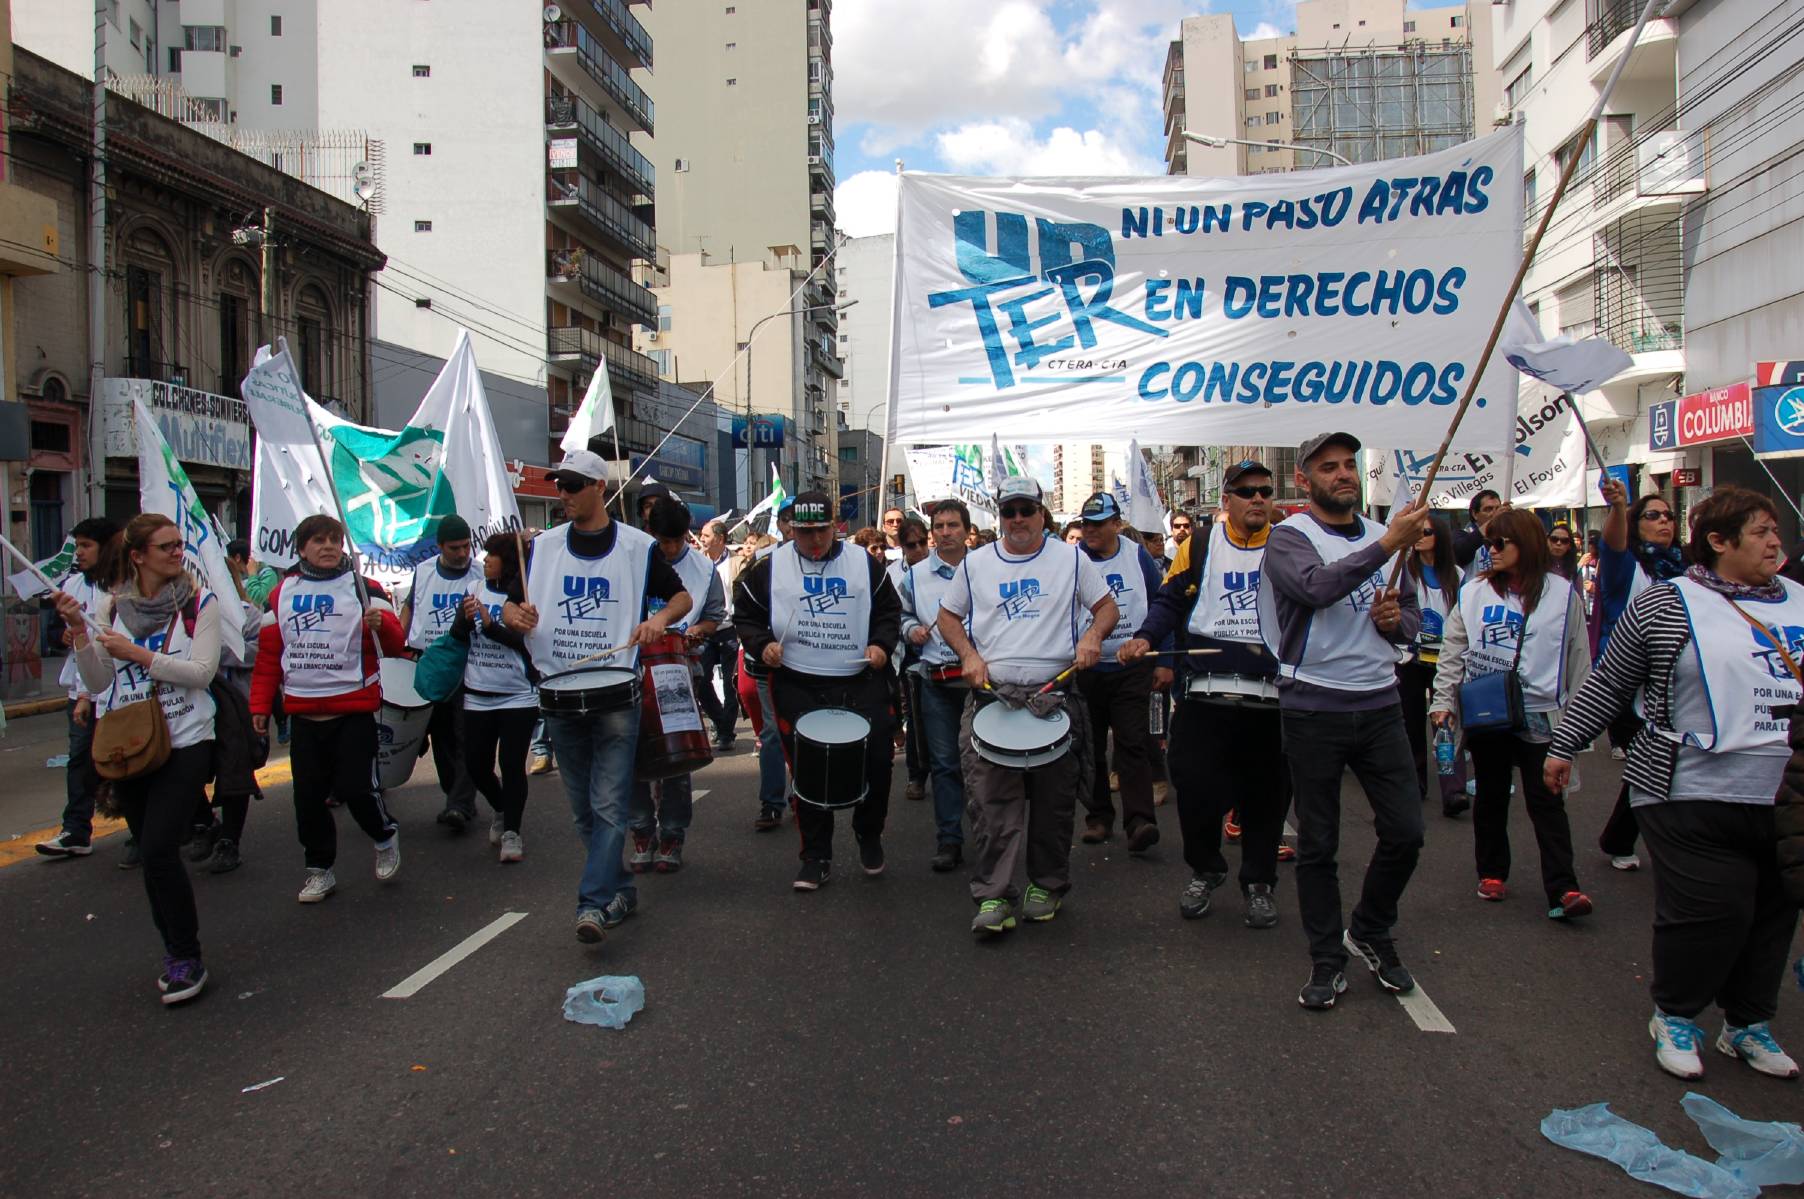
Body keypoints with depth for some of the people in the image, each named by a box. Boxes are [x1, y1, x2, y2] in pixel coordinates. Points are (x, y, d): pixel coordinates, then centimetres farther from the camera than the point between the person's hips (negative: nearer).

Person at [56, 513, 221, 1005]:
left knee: (159, 850, -14)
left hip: (184, 743, -4)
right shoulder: (110, 607, 5)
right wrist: (79, 631, -10)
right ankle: (177, 952, 26)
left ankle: (186, 958, 0)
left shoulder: (199, 603, -4)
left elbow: (202, 671, -13)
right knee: (152, 853, 11)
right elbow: (97, 684, 2)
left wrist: (137, 653, -17)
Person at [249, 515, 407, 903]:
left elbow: (395, 644, -9)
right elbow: (268, 654, 14)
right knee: (309, 797, 8)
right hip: (304, 715, 4)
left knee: (355, 788, -7)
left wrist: (381, 624, -31)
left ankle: (386, 837, 23)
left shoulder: (364, 589, -1)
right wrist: (261, 705, 12)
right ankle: (319, 869, 24)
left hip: (355, 712, -4)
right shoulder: (282, 594, 9)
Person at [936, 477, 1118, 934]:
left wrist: (1093, 634, -11)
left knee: (1054, 801, 6)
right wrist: (968, 654, -2)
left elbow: (1107, 607, 10)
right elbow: (948, 616, 16)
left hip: (1054, 694, 0)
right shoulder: (976, 563, 11)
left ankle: (1046, 886, 22)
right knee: (991, 801, -7)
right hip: (991, 694, 0)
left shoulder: (1071, 559, 8)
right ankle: (992, 896, -4)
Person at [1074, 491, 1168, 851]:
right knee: (1091, 747, 8)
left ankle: (1140, 821, -12)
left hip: (1132, 668, -1)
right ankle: (1098, 816, 20)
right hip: (1086, 669, 1)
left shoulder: (1138, 556, 1)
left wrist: (1164, 661, 3)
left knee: (1133, 742, -8)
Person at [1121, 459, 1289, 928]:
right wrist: (1145, 637, -10)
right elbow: (1171, 600, 6)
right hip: (1206, 696, 0)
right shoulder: (1200, 547, 6)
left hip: (1273, 698, 1)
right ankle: (1205, 870, 24)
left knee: (1266, 793, 8)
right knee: (1195, 787, -1)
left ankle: (1258, 881, 27)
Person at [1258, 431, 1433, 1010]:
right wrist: (1387, 545, -32)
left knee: (1405, 831, 5)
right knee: (1317, 844, 6)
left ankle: (1370, 931, 29)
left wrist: (1396, 621, -4)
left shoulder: (1383, 535, 12)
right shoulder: (1290, 538, -6)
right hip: (1314, 707, -4)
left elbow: (1412, 617, 19)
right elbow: (1317, 588, -27)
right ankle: (1327, 959, 20)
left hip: (1379, 703, 5)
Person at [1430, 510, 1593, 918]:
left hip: (1540, 716, -2)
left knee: (1547, 800, -4)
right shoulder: (1473, 592, 4)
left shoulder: (1562, 593, 1)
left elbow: (1578, 658, 6)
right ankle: (1492, 872, 26)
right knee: (1491, 796, 13)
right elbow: (1453, 652, 6)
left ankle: (1562, 888, -5)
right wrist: (1443, 701, 1)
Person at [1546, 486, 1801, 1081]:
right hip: (1696, 794, -6)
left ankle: (1749, 1023, 30)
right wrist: (1564, 744, 3)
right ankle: (1674, 1016, 17)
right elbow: (1607, 682, 1)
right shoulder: (1666, 603, -4)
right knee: (1709, 910, -6)